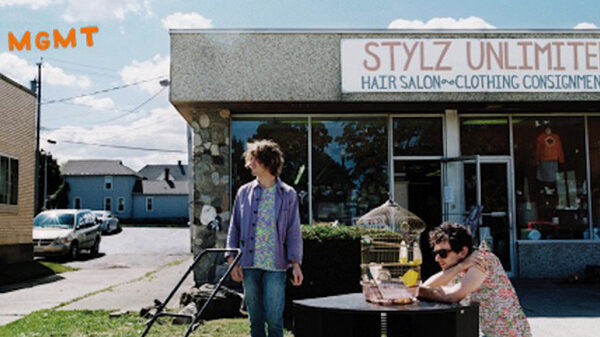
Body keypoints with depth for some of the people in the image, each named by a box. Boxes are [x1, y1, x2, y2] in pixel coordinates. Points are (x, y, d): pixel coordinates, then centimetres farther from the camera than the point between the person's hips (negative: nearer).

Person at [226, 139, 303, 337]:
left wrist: (296, 263, -4)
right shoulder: (244, 192, 8)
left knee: (274, 318, -3)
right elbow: (234, 228, 10)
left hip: (275, 265, -2)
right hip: (249, 265, 2)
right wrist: (232, 259, 2)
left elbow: (294, 231, 3)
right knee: (255, 319, 10)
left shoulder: (287, 194, 3)